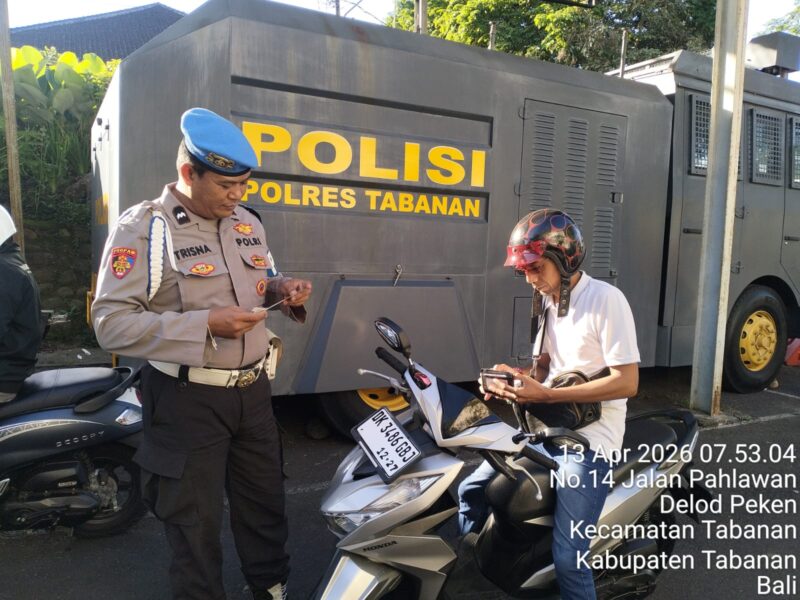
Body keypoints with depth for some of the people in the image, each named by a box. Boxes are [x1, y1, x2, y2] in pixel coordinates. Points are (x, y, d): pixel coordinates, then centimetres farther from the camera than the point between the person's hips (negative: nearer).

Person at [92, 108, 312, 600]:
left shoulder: (248, 223, 6)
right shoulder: (143, 228, -15)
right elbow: (111, 323, -19)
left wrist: (283, 289, -4)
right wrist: (205, 325, -27)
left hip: (252, 390, 7)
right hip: (188, 400, -6)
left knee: (266, 501, 22)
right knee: (196, 520, 10)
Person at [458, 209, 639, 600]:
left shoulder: (606, 300, -16)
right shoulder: (548, 301, 9)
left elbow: (627, 382, -20)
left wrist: (544, 395, -24)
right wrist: (519, 384, -6)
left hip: (588, 441, -8)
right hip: (546, 429, 8)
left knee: (567, 558, -9)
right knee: (470, 491, 8)